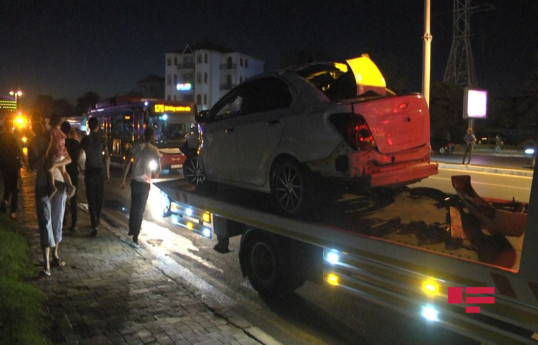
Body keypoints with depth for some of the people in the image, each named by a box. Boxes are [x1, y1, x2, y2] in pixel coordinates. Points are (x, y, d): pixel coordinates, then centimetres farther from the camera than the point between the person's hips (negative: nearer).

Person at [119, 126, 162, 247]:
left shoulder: (136, 147, -1)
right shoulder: (155, 150, -7)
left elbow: (127, 164, -5)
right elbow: (158, 170, -5)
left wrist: (123, 180, 0)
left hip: (135, 181, 3)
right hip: (145, 183, -2)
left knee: (133, 207, 21)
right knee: (140, 210, 3)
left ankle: (131, 230, 34)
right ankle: (135, 237, 0)